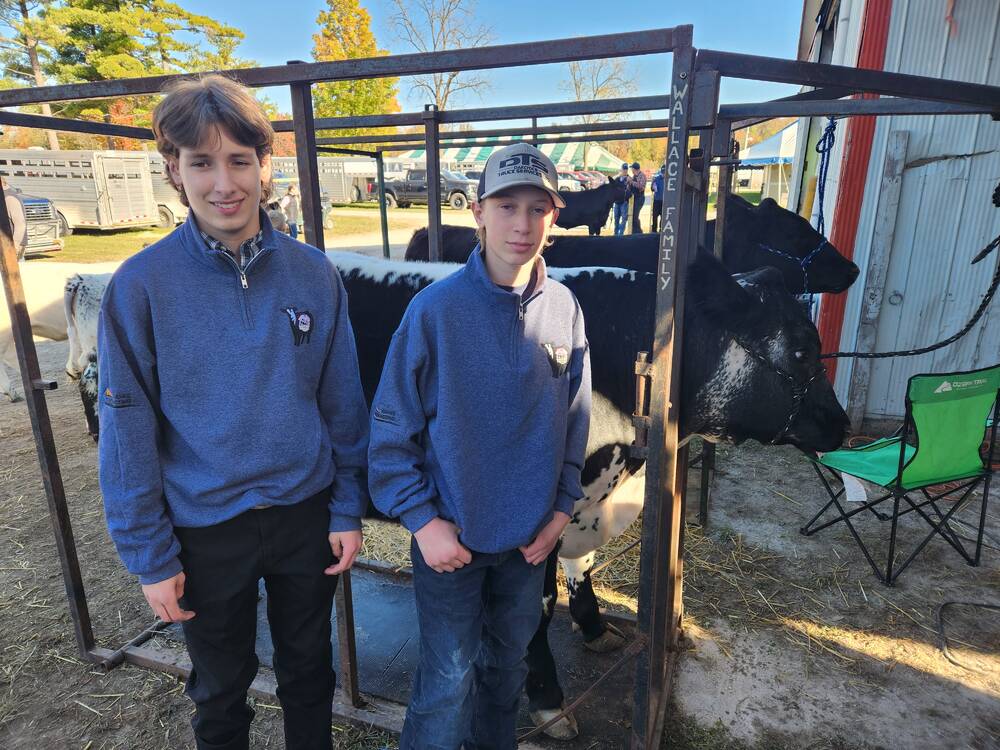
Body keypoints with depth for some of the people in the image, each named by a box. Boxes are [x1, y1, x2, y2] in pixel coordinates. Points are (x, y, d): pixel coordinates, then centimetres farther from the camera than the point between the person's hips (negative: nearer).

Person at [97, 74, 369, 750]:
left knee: (308, 669, 23)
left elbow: (344, 404, -2)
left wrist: (348, 510, -1)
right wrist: (149, 556, -6)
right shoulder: (141, 285, -12)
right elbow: (128, 433, -8)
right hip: (206, 529, -1)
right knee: (221, 687, 23)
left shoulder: (314, 274, -7)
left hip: (307, 514, 2)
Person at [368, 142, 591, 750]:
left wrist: (563, 506, 2)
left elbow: (574, 421, 4)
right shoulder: (436, 309, -17)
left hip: (528, 536, 4)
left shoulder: (565, 308, -5)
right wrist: (421, 519, -13)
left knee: (509, 661, 24)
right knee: (450, 679, 10)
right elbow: (392, 427, -12)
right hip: (449, 532, -4)